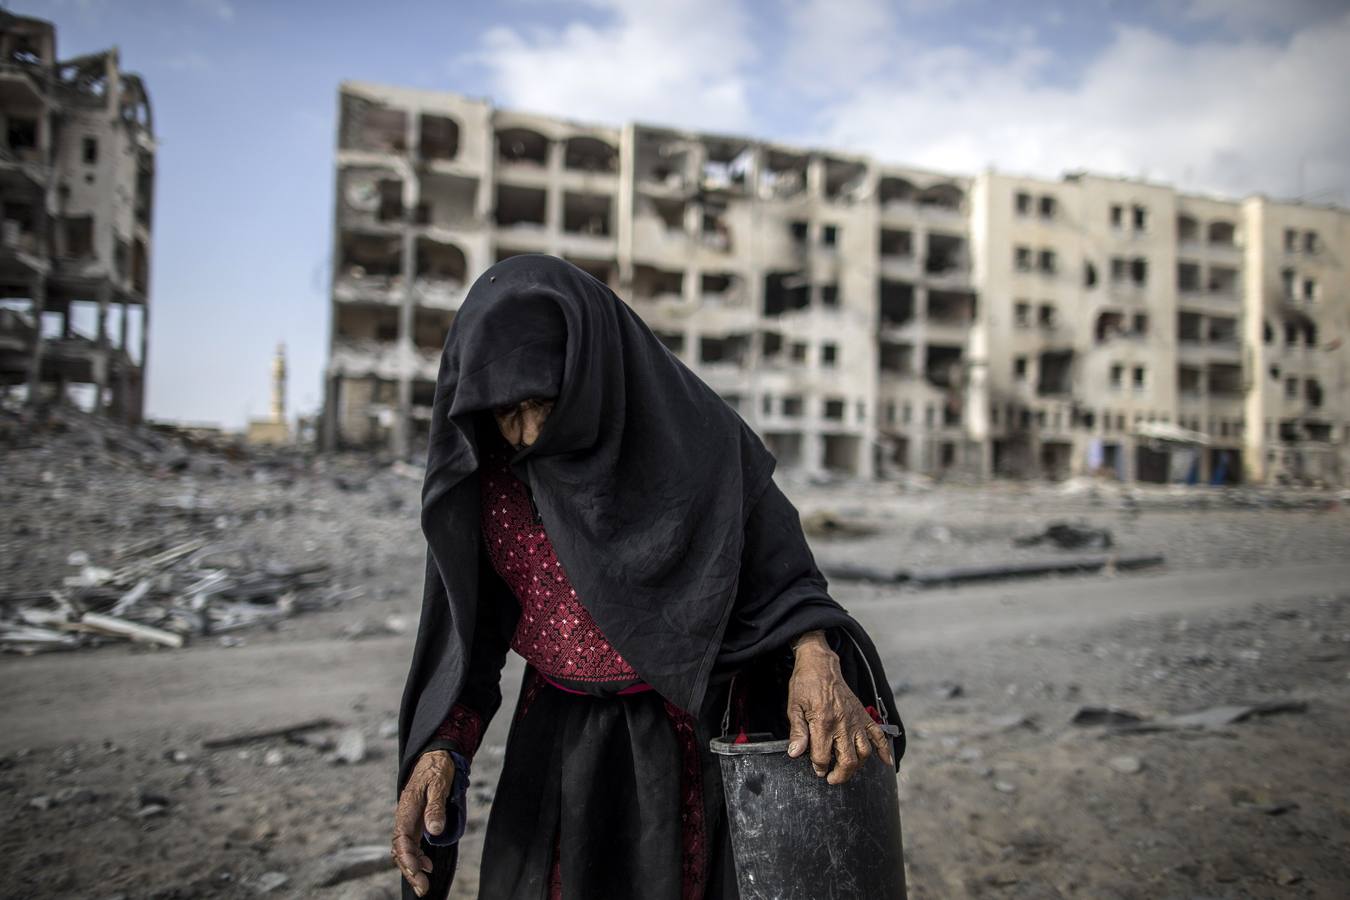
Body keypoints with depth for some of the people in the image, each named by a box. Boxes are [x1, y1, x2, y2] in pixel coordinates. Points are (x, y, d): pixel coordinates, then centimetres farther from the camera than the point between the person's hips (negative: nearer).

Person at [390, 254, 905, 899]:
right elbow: (467, 625, -2)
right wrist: (438, 750, -14)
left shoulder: (691, 438, -16)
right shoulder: (478, 470, -6)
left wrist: (816, 660, -30)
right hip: (558, 744, 3)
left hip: (688, 741, -2)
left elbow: (779, 568, -12)